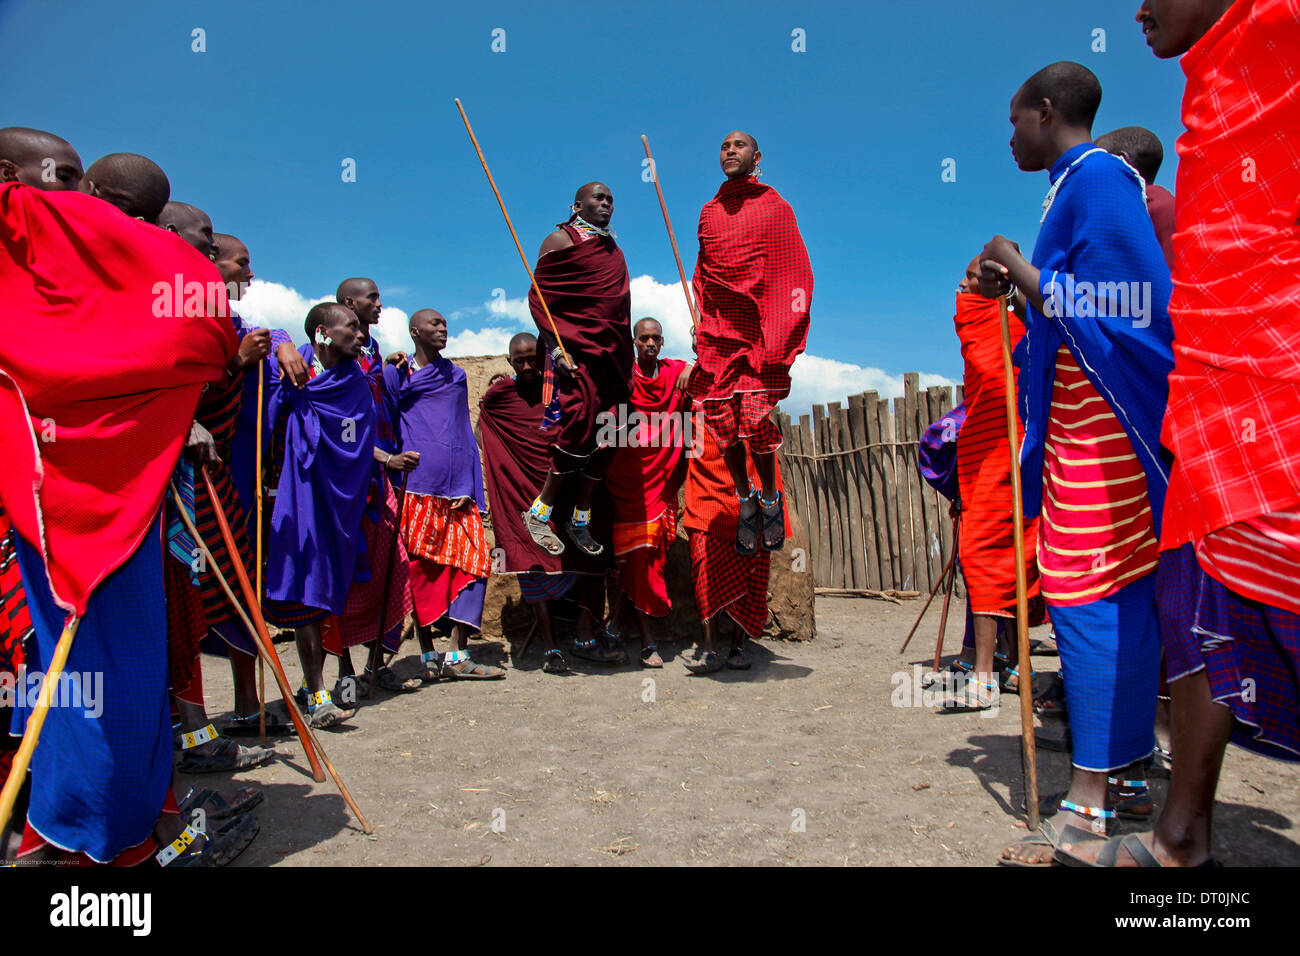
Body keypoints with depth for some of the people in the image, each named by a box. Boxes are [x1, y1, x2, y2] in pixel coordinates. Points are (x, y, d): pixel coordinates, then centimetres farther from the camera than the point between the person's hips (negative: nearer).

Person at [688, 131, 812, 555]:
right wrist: (701, 322, 10)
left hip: (761, 331, -4)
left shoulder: (775, 207, 4)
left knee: (756, 418, -11)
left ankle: (770, 496, 14)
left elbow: (794, 274, 0)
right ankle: (745, 499, 21)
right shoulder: (709, 212, 16)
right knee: (722, 421, 1)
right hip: (717, 333, 4)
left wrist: (780, 336, -9)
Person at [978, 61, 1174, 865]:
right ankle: (1129, 772, 19)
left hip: (1098, 423, -10)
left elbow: (1108, 308, -18)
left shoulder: (1096, 177, -9)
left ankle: (1091, 805, -4)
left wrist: (1022, 271, -9)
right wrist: (1018, 286, 15)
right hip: (1081, 419, 10)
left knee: (1090, 596, -10)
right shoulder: (1080, 182, 21)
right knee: (1121, 597, 10)